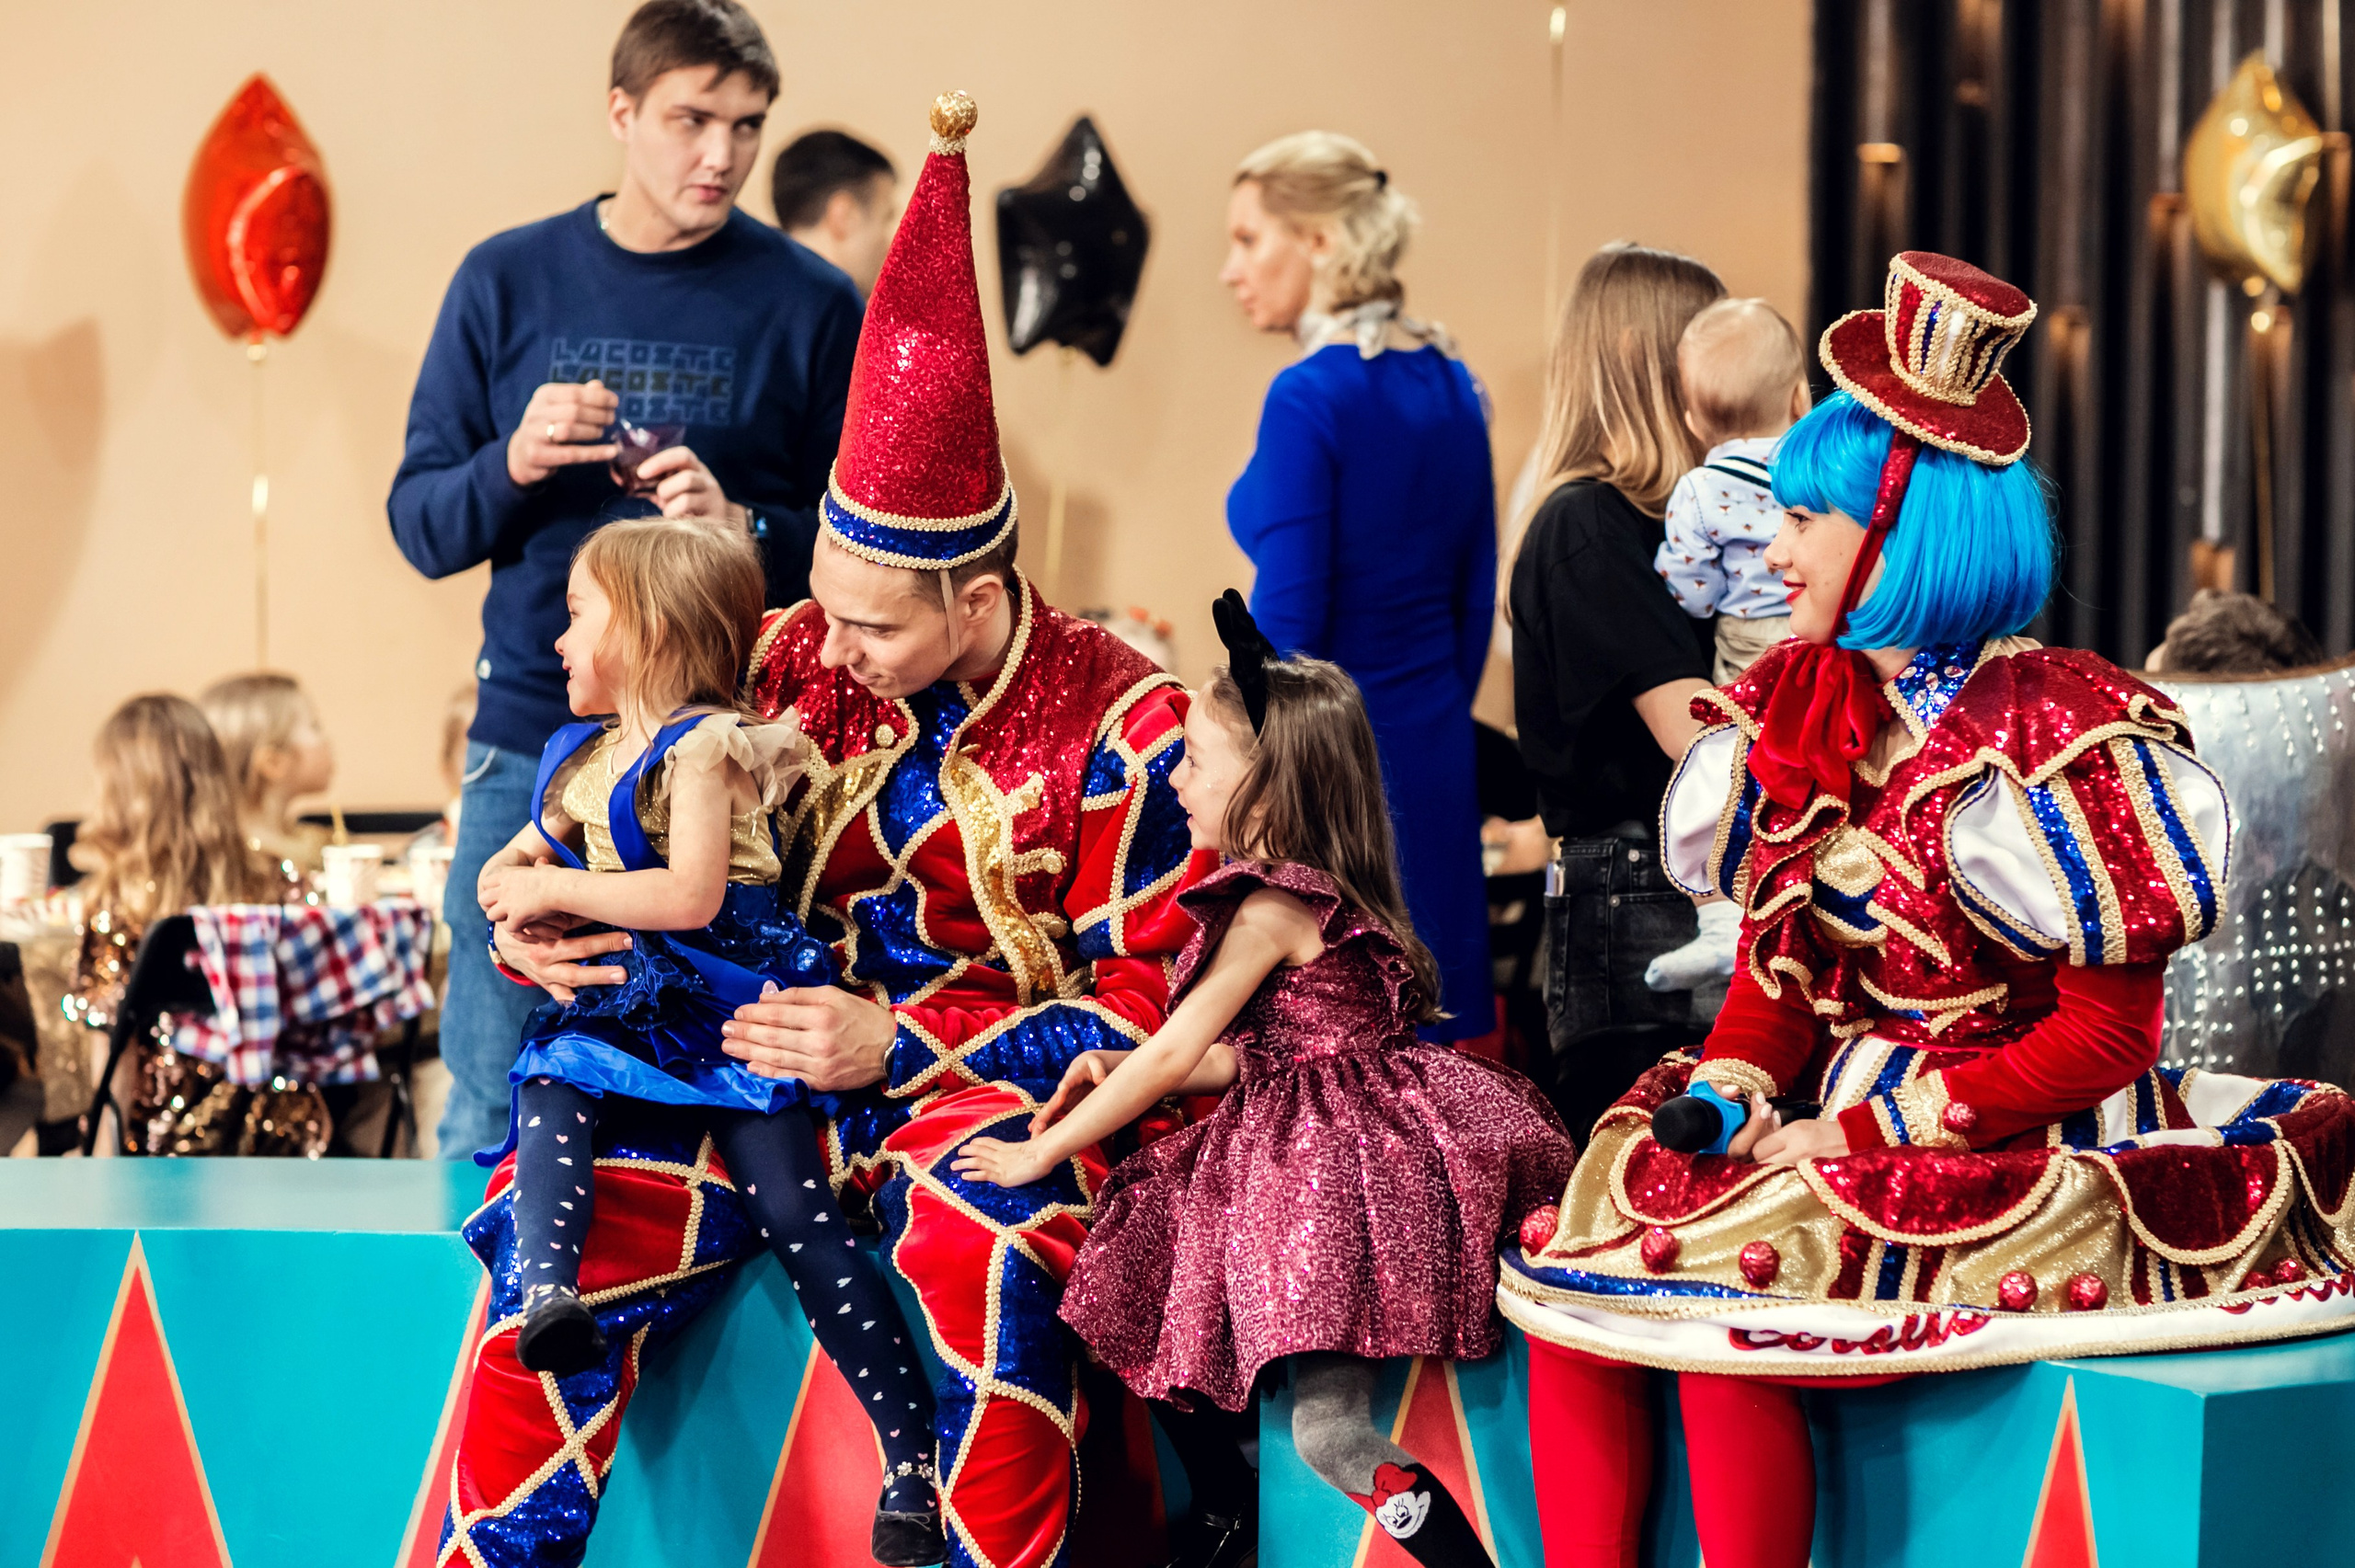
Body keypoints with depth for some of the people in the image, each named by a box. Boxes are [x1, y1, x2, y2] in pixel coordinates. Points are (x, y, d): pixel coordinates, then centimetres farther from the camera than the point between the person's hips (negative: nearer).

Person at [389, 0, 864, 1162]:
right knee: (493, 1111, 5)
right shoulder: (509, 282, 6)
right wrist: (511, 467, -13)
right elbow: (421, 528, 8)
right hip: (531, 748, 2)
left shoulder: (810, 306, 1)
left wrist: (744, 528, -18)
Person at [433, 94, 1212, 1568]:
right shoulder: (793, 662, 4)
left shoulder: (1121, 726, -9)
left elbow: (1145, 1008, -9)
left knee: (987, 1239, -39)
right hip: (786, 1062, 5)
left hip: (1007, 1090, -4)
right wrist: (544, 920, -9)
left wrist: (899, 1049, -17)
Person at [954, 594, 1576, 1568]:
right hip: (1298, 1140, 10)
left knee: (1329, 1434, -14)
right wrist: (1121, 1076, 14)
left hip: (1343, 1157, -10)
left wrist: (1042, 1151, -3)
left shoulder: (1271, 909, -14)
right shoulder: (1320, 893, 15)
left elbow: (1172, 1055, -11)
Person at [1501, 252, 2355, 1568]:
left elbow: (2107, 1035, -14)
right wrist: (1734, 1088, -8)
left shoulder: (2056, 731, -13)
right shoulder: (1802, 713, 9)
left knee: (1720, 1316, -26)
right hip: (1837, 1122, 7)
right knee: (1570, 1278, -11)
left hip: (2019, 1159, -7)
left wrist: (1867, 1135, -16)